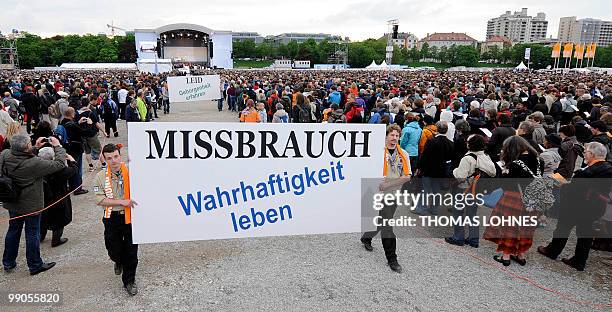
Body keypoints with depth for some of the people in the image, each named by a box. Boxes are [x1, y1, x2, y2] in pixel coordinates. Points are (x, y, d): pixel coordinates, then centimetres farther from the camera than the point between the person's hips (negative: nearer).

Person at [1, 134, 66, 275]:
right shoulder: (34, 163, -31)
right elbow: (59, 164, -21)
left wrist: (35, 148, 1)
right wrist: (57, 146, -9)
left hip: (12, 203, 6)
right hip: (30, 205, -6)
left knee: (13, 231, 22)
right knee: (32, 234, 9)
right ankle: (35, 265, 23)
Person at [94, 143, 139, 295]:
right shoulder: (101, 176, -3)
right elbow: (99, 199, -9)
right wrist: (121, 202, -17)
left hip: (131, 216, -1)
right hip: (112, 218, 1)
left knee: (131, 251, 6)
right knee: (114, 251, 11)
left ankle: (129, 281, 26)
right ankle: (119, 262, 49)